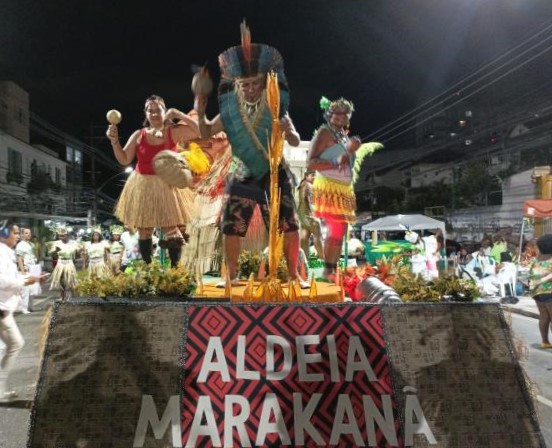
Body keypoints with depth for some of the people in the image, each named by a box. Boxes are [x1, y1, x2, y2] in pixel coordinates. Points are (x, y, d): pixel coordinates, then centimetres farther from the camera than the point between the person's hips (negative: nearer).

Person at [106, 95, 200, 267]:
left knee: (171, 229, -1)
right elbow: (124, 160, 3)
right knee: (144, 230, 10)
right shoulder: (138, 135, 1)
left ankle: (175, 267, 12)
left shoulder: (174, 132, -5)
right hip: (142, 186, 3)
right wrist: (114, 140, -11)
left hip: (167, 186, -3)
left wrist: (179, 115, -16)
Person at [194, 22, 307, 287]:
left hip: (275, 173, -2)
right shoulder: (230, 110, -2)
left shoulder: (276, 107, -9)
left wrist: (289, 131, -31)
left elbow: (296, 143, -9)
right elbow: (207, 133, 9)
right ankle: (232, 276, 18)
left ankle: (294, 275, 11)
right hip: (244, 174, 2)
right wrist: (200, 114, -10)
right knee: (231, 225, 2)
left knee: (289, 225, -4)